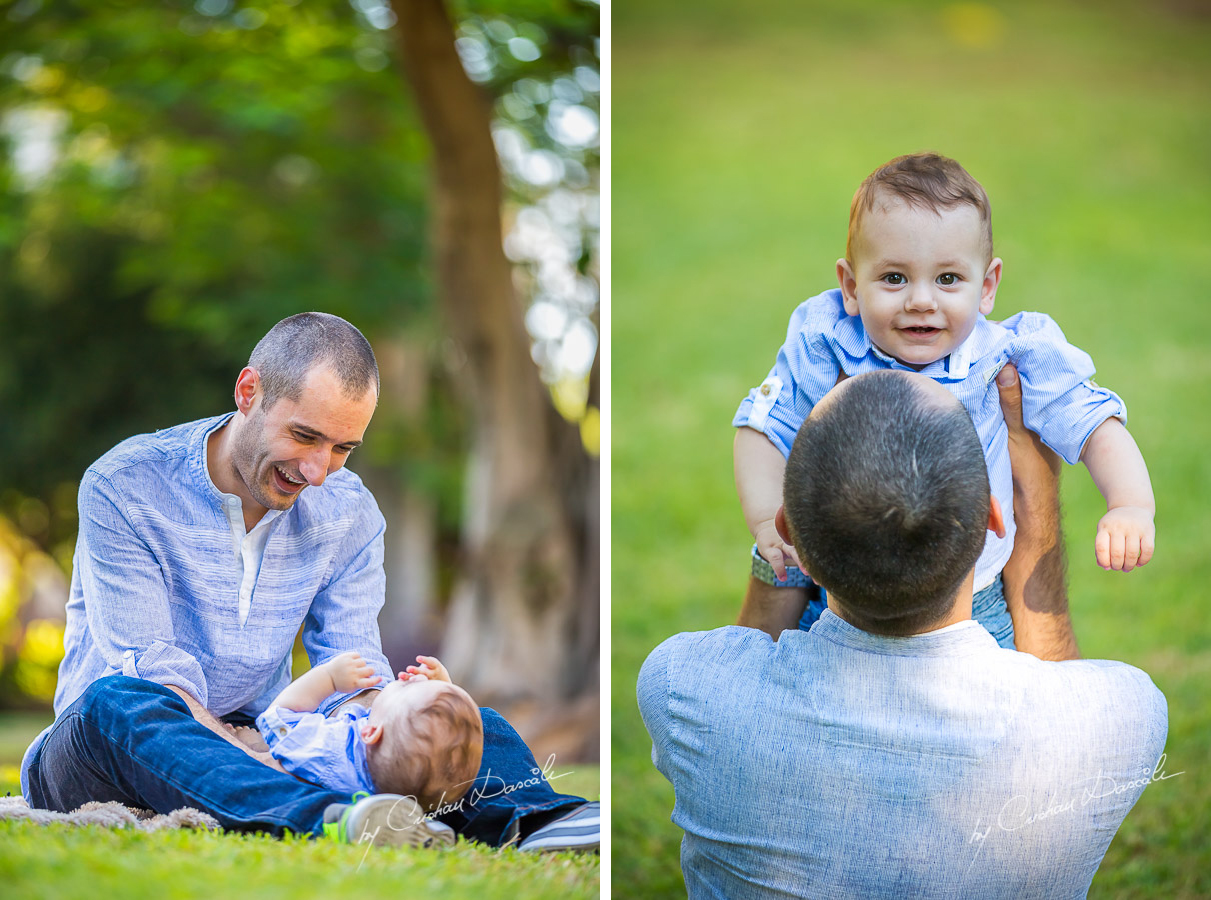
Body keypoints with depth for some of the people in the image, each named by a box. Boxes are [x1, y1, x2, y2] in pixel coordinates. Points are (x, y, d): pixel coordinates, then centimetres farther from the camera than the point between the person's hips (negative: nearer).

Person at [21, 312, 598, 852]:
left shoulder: (349, 514, 5)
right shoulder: (123, 487, -12)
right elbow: (150, 671, -20)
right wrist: (243, 755, -37)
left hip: (260, 743, 4)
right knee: (119, 700, -40)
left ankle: (533, 822, -48)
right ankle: (330, 820, -62)